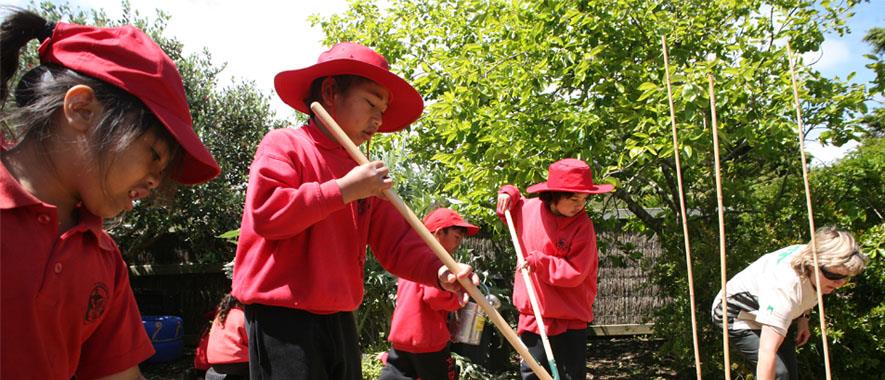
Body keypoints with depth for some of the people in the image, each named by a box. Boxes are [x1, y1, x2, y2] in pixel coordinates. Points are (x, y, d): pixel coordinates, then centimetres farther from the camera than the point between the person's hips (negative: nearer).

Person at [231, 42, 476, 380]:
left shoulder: (364, 176, 15)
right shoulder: (284, 145, -4)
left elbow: (395, 242, 10)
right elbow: (265, 212, -21)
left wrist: (438, 272, -10)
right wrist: (343, 190, -20)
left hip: (340, 320, 8)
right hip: (282, 316, -7)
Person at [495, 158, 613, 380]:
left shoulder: (582, 226, -15)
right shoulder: (529, 208, -2)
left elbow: (574, 273, -20)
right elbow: (511, 209, 25)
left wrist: (538, 262, -21)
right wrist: (508, 194, 6)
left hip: (570, 321, -4)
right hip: (532, 317, 4)